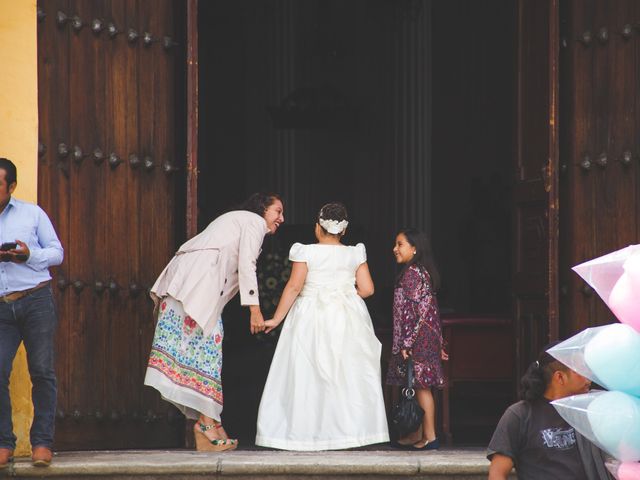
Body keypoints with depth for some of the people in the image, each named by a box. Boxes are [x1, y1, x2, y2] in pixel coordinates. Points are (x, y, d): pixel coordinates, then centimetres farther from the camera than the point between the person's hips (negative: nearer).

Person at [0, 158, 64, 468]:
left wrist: (30, 255, -10)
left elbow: (57, 253, 9)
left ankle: (42, 442, 2)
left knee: (42, 371, -3)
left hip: (36, 301, -1)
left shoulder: (32, 213, 8)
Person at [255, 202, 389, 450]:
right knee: (347, 375, 6)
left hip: (311, 318, -2)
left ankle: (307, 431, -4)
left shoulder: (305, 252, -4)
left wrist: (276, 318, -3)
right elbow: (367, 289, 1)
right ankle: (349, 428, 4)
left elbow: (294, 287, -8)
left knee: (306, 375, -1)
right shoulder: (355, 254, 4)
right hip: (347, 320, 2)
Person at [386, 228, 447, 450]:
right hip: (429, 338, 10)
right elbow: (431, 309, 18)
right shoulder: (424, 272, 16)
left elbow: (411, 311, -18)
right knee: (420, 386, 12)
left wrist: (406, 342, -18)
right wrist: (439, 343, 20)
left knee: (421, 386, -6)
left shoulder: (411, 273, -13)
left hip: (417, 338, -10)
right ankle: (418, 434, 17)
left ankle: (430, 437, -4)